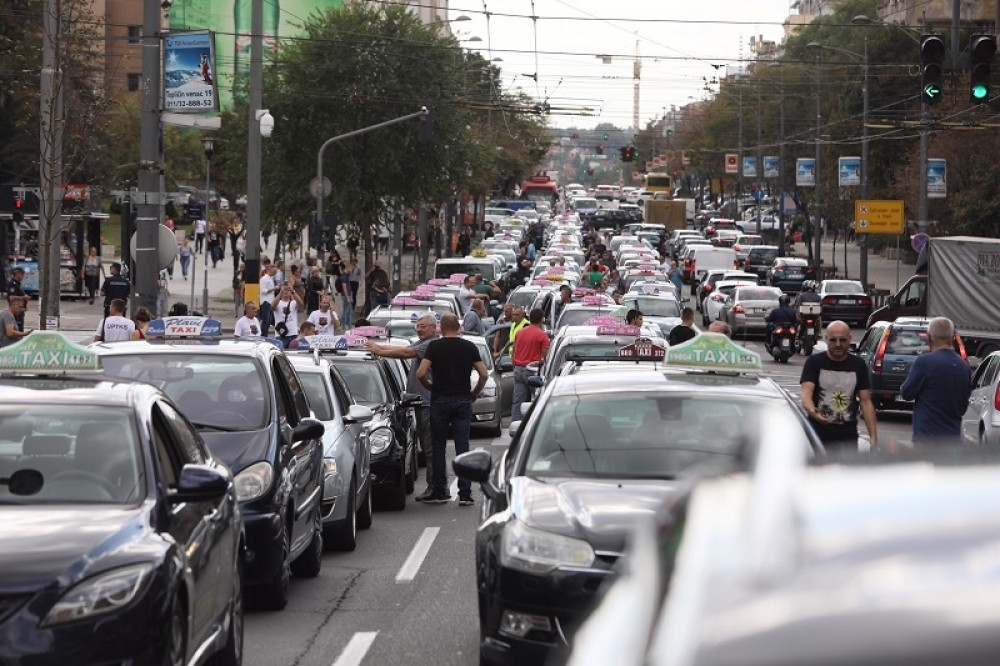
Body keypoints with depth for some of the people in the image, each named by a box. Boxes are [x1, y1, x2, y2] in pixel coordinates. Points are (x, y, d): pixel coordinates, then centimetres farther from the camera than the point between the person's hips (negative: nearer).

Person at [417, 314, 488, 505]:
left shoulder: (435, 346, -3)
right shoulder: (469, 347, 4)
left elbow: (421, 373, -11)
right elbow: (484, 374, 1)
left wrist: (430, 387, 7)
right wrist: (474, 393, 14)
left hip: (440, 400, -2)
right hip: (463, 401, 2)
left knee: (438, 447, 7)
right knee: (462, 447, 2)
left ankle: (440, 492, 7)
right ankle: (465, 493, -3)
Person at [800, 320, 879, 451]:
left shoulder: (858, 366, 8)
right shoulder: (814, 363, -1)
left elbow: (866, 402, 7)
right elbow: (806, 393, -14)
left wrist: (874, 437, -2)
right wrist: (812, 411, -37)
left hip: (848, 435, 3)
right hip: (819, 435, -3)